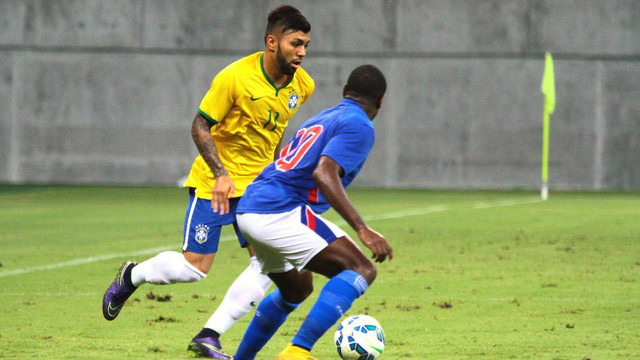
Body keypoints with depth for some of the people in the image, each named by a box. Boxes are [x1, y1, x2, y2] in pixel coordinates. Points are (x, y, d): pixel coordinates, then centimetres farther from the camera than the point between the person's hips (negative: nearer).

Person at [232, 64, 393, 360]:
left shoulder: (321, 119, 25)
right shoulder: (358, 126, -3)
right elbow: (324, 174, -18)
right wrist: (362, 230, -23)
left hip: (247, 210, 10)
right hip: (280, 212, -10)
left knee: (296, 289, 30)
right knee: (361, 271, -13)